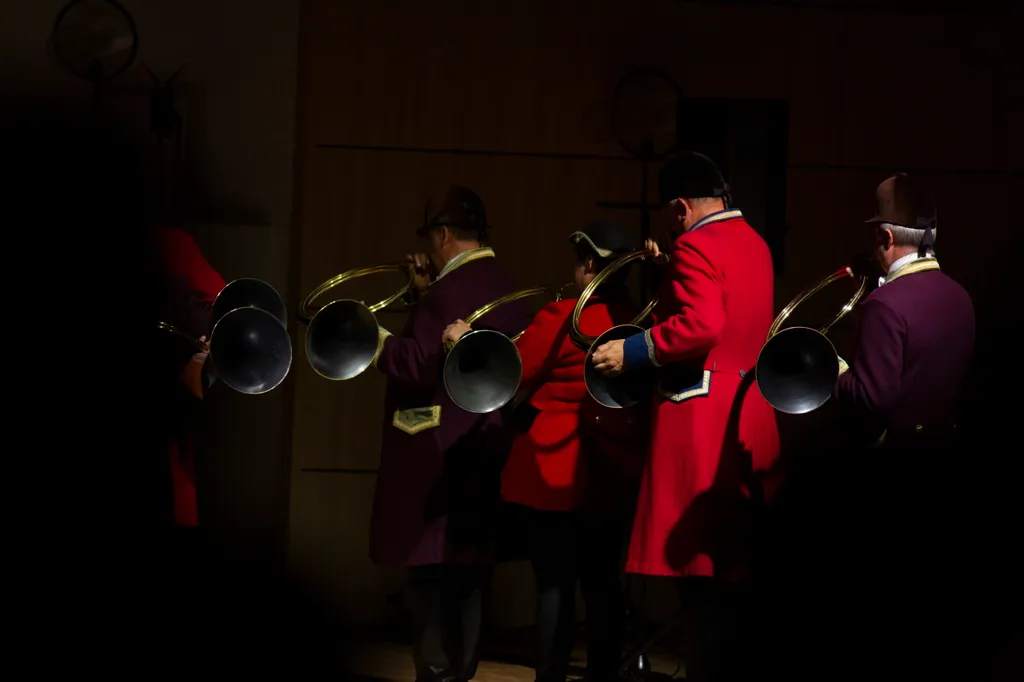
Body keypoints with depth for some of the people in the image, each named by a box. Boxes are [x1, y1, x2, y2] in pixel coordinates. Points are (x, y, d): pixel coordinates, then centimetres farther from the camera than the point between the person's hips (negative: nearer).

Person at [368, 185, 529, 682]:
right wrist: (427, 295, 17)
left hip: (438, 457, -9)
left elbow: (421, 366, -23)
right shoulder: (502, 289, 13)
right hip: (482, 453, 9)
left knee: (432, 574, -6)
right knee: (466, 574, 13)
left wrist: (368, 334, -11)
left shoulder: (450, 291, -16)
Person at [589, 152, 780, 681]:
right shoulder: (752, 243, 15)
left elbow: (701, 325, -26)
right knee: (732, 554, 11)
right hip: (746, 414, 9)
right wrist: (671, 267, 27)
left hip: (702, 418, -9)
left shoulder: (695, 245, -14)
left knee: (699, 558, -8)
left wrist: (632, 351, -21)